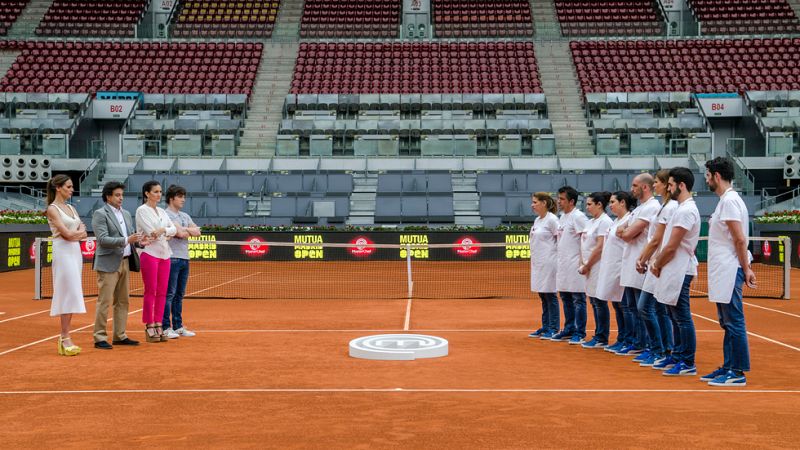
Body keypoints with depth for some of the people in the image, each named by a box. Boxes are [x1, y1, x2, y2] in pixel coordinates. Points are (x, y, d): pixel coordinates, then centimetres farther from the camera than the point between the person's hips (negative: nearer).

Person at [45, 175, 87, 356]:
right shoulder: (52, 209, -7)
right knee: (68, 294, -10)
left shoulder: (71, 208, 16)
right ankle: (65, 339, -8)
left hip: (76, 252, 8)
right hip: (63, 253, -8)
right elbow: (68, 235, -14)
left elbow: (82, 233, 10)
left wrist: (79, 232, -10)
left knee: (71, 296, 7)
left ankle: (64, 337, 11)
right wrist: (79, 231, 2)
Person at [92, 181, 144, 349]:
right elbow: (103, 239, -16)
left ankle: (119, 336, 18)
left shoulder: (126, 214, 16)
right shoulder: (100, 214, -7)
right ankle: (100, 338, 0)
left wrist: (138, 240, -5)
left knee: (122, 301, 11)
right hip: (108, 264, -8)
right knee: (104, 302, -5)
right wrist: (126, 240, -24)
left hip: (125, 262, 8)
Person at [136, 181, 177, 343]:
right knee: (150, 292, -3)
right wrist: (166, 234, 0)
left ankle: (158, 325, 11)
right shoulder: (142, 210, -5)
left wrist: (163, 230, -14)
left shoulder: (162, 211, 15)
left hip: (164, 254, 6)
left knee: (162, 292, 5)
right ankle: (149, 328, 2)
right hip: (150, 253, -6)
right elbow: (151, 232, -14)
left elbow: (173, 228, 5)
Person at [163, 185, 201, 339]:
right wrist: (188, 231, 2)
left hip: (184, 259, 8)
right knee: (169, 294, -6)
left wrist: (183, 229, -6)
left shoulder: (185, 216, 18)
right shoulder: (165, 215, -8)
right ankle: (166, 327, -2)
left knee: (179, 295, 12)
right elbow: (180, 233, -18)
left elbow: (197, 232, 7)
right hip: (171, 258, -8)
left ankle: (178, 326, 17)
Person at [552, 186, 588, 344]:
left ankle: (580, 333, 2)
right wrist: (559, 260, 16)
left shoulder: (578, 216, -11)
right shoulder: (562, 217, 16)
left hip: (574, 265, -9)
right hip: (562, 265, 9)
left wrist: (582, 262, -19)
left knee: (578, 299, -3)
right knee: (566, 298, 14)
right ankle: (569, 329, 23)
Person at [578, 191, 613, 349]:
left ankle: (602, 339, 1)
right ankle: (598, 336, 17)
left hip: (598, 267, -9)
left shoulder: (604, 221, -12)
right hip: (590, 267, 9)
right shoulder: (591, 222, 17)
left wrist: (587, 265, -13)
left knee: (599, 302, -5)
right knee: (594, 302, 11)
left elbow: (600, 247, -17)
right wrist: (583, 264, 8)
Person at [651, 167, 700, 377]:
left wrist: (657, 265, -5)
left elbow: (671, 247, -17)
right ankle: (678, 357, 25)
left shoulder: (686, 211, -16)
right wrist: (658, 263, 8)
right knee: (676, 317, 16)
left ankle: (688, 364, -2)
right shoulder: (682, 208, 15)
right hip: (673, 271, 10)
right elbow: (667, 243, 16)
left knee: (682, 318, -6)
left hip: (679, 271, -10)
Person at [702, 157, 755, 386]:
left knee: (734, 323, -6)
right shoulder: (725, 200, 17)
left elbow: (740, 239, -18)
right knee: (727, 323, 14)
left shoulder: (729, 200, -14)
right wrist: (745, 268, 16)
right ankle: (728, 367, 21)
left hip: (730, 272, -10)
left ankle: (738, 372, -2)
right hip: (723, 273, 10)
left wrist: (745, 269, -15)